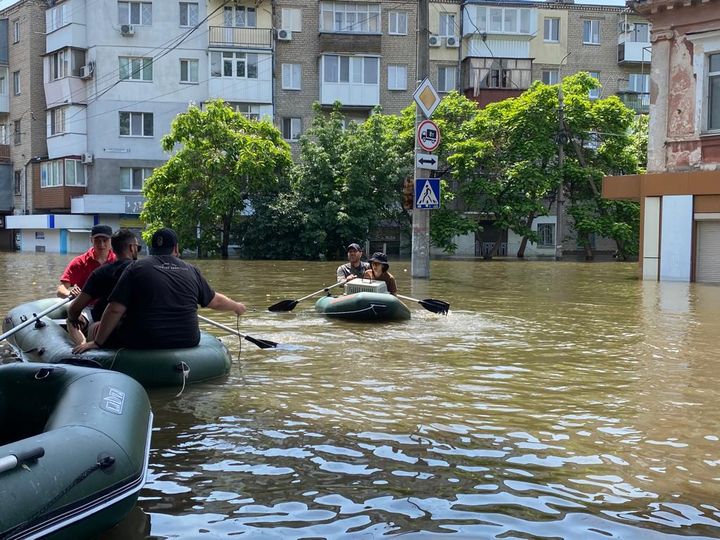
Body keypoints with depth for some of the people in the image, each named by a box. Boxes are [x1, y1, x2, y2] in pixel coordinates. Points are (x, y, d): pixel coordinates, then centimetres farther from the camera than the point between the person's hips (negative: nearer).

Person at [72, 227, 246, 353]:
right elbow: (215, 301, 21)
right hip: (186, 342, 4)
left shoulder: (136, 268, -3)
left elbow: (115, 310, -9)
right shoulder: (191, 271, 7)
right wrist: (237, 307, 41)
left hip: (141, 343, -4)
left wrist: (97, 342, -1)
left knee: (96, 329, 13)